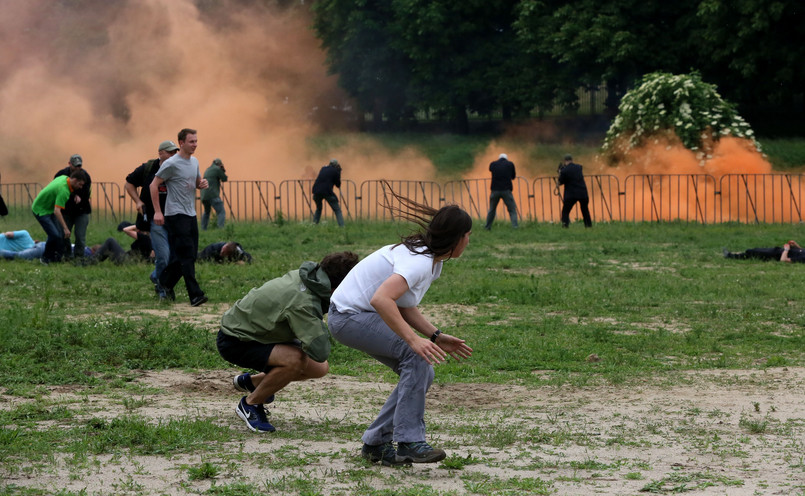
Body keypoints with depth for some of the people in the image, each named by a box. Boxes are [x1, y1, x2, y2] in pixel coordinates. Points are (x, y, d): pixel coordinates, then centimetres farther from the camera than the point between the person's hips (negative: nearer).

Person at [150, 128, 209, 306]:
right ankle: (195, 295, -17)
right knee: (186, 255, -13)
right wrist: (157, 212, -14)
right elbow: (154, 185, -9)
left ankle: (166, 283, 27)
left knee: (189, 255, 9)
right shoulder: (172, 164, -11)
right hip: (176, 215, -8)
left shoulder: (194, 162, 13)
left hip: (191, 215, 8)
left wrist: (202, 184, 2)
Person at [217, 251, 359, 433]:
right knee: (295, 360, -33)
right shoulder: (303, 302, -35)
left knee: (319, 369, 4)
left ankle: (250, 382, 24)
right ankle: (250, 404, -8)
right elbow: (319, 352, -40)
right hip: (234, 341, -10)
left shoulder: (306, 275, -7)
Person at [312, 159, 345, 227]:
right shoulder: (335, 171, 4)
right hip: (327, 192, -5)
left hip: (316, 191, 5)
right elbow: (338, 185, 10)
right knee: (337, 210, 2)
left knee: (318, 208, 27)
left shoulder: (323, 168, 22)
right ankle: (341, 226, -10)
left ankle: (314, 224, 19)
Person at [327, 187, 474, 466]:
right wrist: (415, 340, -40)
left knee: (422, 373, 3)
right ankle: (409, 441, -25)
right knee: (416, 357, -25)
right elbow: (381, 300, -39)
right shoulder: (419, 262, -25)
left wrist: (436, 337, 0)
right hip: (349, 316, -10)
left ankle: (376, 444, 10)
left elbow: (402, 306, 10)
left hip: (364, 316, 10)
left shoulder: (432, 260, 6)